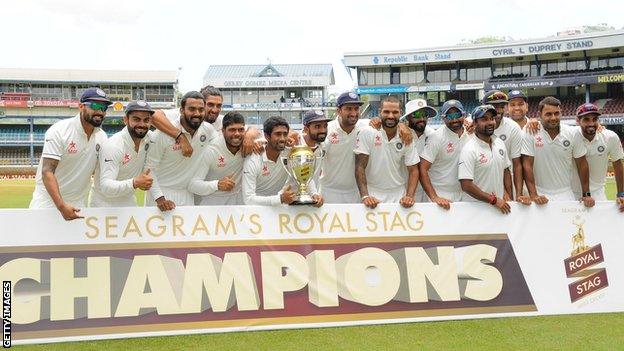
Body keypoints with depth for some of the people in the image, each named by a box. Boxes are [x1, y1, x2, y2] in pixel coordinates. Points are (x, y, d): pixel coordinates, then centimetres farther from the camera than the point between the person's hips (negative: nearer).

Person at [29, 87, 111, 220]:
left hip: (78, 205, 5)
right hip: (49, 199, -5)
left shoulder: (102, 137, 3)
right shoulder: (59, 131, -14)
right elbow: (47, 172, -20)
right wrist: (61, 206, -31)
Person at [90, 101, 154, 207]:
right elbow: (106, 187, -35)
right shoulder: (112, 146, -27)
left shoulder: (149, 138, -7)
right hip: (105, 205, -6)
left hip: (129, 202, 6)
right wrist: (135, 183, -48)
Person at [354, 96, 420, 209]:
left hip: (399, 196, 2)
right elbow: (360, 167, -9)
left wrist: (409, 196, -13)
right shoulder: (368, 133, -7)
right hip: (373, 195, -2)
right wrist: (365, 196, -19)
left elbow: (413, 171, 2)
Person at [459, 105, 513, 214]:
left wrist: (509, 197, 4)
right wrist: (494, 200, -19)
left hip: (500, 205, 6)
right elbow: (466, 185, -21)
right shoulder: (469, 150, -16)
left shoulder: (500, 144, 5)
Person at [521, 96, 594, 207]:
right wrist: (533, 195, -14)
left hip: (566, 194, 2)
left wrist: (586, 195, 2)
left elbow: (582, 164, 6)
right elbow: (527, 165, -8)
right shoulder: (531, 133, -7)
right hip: (541, 195, -2)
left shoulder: (573, 134, 0)